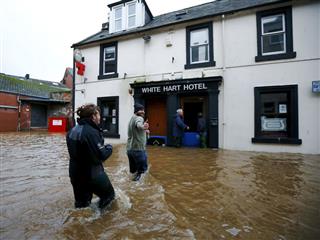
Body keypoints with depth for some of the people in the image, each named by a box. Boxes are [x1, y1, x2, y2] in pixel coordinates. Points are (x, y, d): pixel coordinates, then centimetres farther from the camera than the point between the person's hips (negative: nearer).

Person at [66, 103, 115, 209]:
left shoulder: (72, 130, 4)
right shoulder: (92, 132, -23)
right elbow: (102, 156, -23)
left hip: (75, 173, 8)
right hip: (93, 175, -8)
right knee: (109, 196, 16)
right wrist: (109, 147, -3)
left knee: (80, 204, 22)